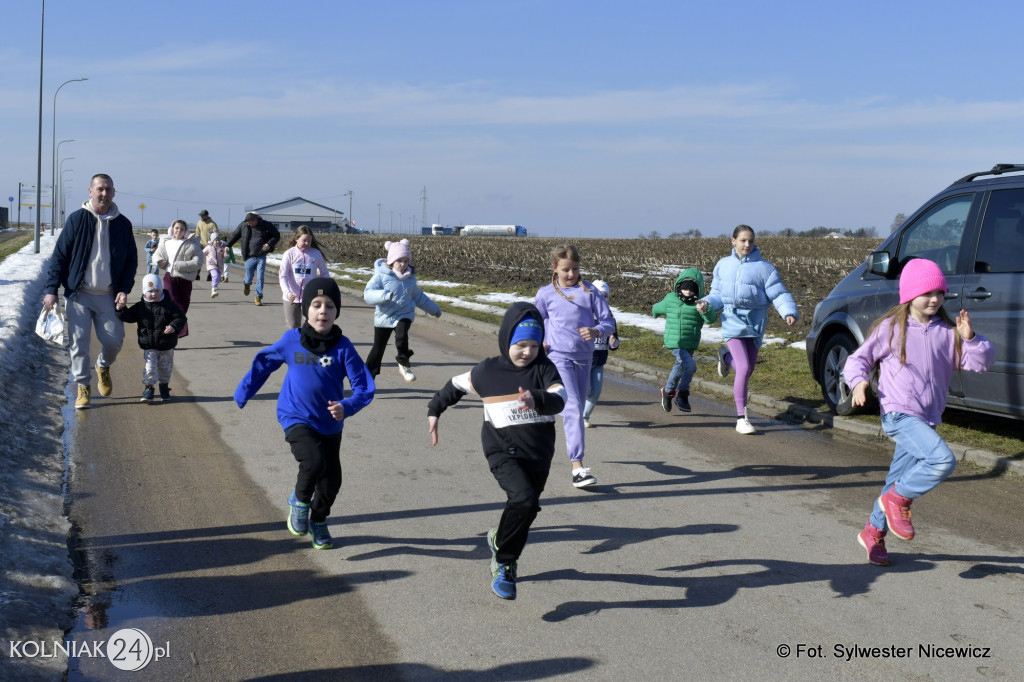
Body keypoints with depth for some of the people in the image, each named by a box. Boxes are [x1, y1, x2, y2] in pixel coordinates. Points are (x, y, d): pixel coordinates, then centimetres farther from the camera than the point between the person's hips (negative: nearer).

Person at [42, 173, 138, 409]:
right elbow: (59, 256, -1)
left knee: (114, 340, -2)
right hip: (78, 294, -2)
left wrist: (124, 289, -2)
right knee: (79, 342, -2)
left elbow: (131, 260, 11)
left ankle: (103, 366, 31)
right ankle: (83, 387, 12)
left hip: (109, 296, 2)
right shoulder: (76, 220, -3)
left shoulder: (122, 224, 3)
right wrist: (51, 289, -8)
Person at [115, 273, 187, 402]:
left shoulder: (169, 305, -6)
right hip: (149, 346, 0)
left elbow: (180, 317, -7)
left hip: (166, 345, 1)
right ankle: (148, 388, 2)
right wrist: (122, 310, -17)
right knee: (150, 366, -10)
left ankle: (164, 386, 34)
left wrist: (174, 326, -25)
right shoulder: (140, 307, -2)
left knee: (165, 367, 15)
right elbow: (129, 317, 2)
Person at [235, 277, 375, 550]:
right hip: (297, 419, -2)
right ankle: (300, 501, 6)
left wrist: (346, 407, -33)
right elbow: (263, 363, 11)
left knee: (331, 479, 8)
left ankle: (318, 522, 37)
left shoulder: (342, 347, -11)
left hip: (330, 424, 2)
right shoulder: (291, 340, -7)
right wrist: (242, 394, 18)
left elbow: (364, 387, -14)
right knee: (313, 461, -26)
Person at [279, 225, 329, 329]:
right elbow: (283, 276, -11)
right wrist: (287, 292, -26)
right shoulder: (289, 254, -8)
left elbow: (324, 273, 8)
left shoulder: (316, 254, -3)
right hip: (292, 297, 0)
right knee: (292, 326, 10)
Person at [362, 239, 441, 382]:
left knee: (401, 336, -30)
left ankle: (404, 364, -9)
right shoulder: (381, 275, -11)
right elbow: (368, 294, -20)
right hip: (384, 317, -2)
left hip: (404, 315, 2)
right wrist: (384, 295, -39)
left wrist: (433, 308, 30)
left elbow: (418, 296, 22)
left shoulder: (410, 277, 4)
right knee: (378, 349, 8)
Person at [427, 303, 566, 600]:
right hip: (503, 453, -3)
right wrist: (434, 411, 22)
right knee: (524, 500, -27)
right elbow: (456, 385, 17)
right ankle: (503, 551, -4)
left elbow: (559, 399, -22)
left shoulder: (544, 368, -4)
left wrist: (537, 400, -43)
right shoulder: (487, 371, -3)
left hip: (539, 456, 3)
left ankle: (504, 563, 42)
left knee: (525, 508, 16)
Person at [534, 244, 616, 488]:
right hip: (558, 356, -3)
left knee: (577, 407, 18)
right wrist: (540, 341, -1)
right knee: (573, 408, -16)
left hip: (584, 357, 3)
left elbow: (608, 321, 0)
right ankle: (577, 467, -21)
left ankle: (574, 441, 44)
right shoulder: (546, 294, 2)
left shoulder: (590, 292, 2)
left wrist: (597, 331, -21)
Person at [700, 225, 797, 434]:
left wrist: (789, 312, -22)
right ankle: (741, 419, -7)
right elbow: (718, 294, 13)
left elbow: (779, 294, -5)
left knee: (748, 369, 14)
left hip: (754, 324, 2)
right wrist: (707, 303, -8)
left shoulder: (764, 268, -1)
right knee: (744, 369, -16)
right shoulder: (723, 265, 7)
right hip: (732, 323, -1)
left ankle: (726, 357, 49)